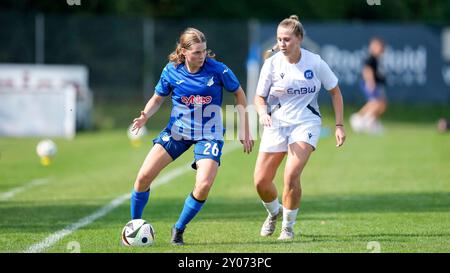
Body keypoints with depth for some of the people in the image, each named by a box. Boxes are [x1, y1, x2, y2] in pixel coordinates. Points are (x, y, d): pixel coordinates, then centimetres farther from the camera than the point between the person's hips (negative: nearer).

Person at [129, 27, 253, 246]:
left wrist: (245, 131, 1)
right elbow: (158, 98, 7)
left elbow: (239, 94, 1)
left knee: (204, 186, -21)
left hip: (209, 135, -2)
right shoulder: (171, 71, -8)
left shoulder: (217, 70, -14)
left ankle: (178, 230, 2)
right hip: (176, 131, 2)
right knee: (144, 176, -9)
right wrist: (145, 116, -15)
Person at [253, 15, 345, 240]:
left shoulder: (315, 63, -7)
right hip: (277, 124, 2)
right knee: (261, 181, -2)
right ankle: (274, 212, 32)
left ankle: (288, 226, -1)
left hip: (306, 123, -2)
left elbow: (335, 92, 6)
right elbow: (259, 97, 1)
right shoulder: (271, 64, -6)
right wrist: (263, 113, -21)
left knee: (291, 175, -23)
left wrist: (339, 125, 1)